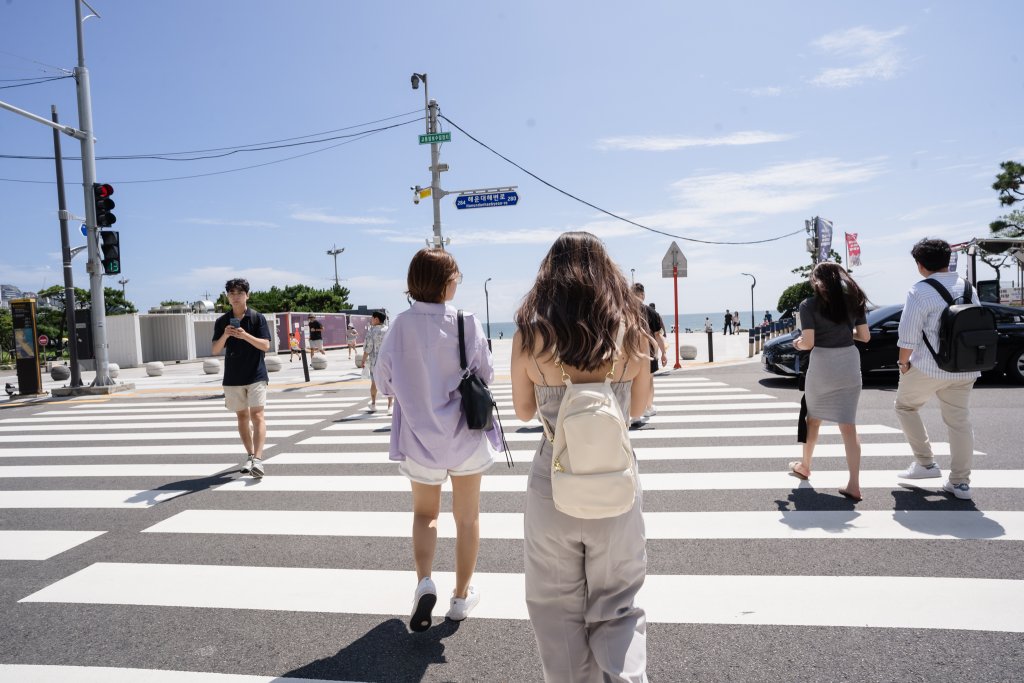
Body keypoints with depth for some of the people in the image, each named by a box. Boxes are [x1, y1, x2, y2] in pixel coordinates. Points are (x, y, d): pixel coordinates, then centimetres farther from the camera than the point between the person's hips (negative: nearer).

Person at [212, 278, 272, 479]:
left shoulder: (257, 317, -3)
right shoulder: (222, 321, 4)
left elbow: (266, 345, -11)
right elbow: (215, 350, 0)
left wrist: (245, 335, -25)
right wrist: (225, 335, -19)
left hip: (256, 375, -3)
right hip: (232, 378, 4)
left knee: (257, 415, -12)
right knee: (242, 417, 11)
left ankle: (258, 459, -17)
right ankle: (250, 455, 23)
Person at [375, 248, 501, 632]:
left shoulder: (402, 324, -11)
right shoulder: (467, 323, -14)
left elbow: (384, 380, -4)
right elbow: (486, 376, -5)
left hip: (420, 438, 1)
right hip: (466, 437, -1)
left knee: (425, 513, 23)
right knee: (467, 516, 18)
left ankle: (424, 581, 3)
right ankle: (461, 595, 30)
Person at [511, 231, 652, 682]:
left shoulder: (530, 333, -9)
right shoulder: (632, 332, -5)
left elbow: (524, 411, 3)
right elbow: (638, 408, 8)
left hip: (552, 484, -1)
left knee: (558, 611, 18)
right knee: (618, 608, 18)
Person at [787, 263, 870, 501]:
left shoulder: (810, 304, -8)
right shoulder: (855, 300, 6)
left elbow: (808, 342, -14)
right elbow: (865, 336, 7)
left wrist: (798, 344, 9)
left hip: (822, 364, -3)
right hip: (850, 362, 3)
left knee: (813, 418, 18)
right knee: (848, 425, 3)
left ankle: (804, 466, 35)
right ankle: (853, 485, -3)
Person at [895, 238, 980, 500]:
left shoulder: (920, 291, -13)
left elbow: (908, 333, -16)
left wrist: (903, 362, -2)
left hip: (928, 368, -6)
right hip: (965, 369, 6)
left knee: (905, 407, 16)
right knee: (960, 422, 12)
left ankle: (926, 463, 14)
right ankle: (960, 482, 17)